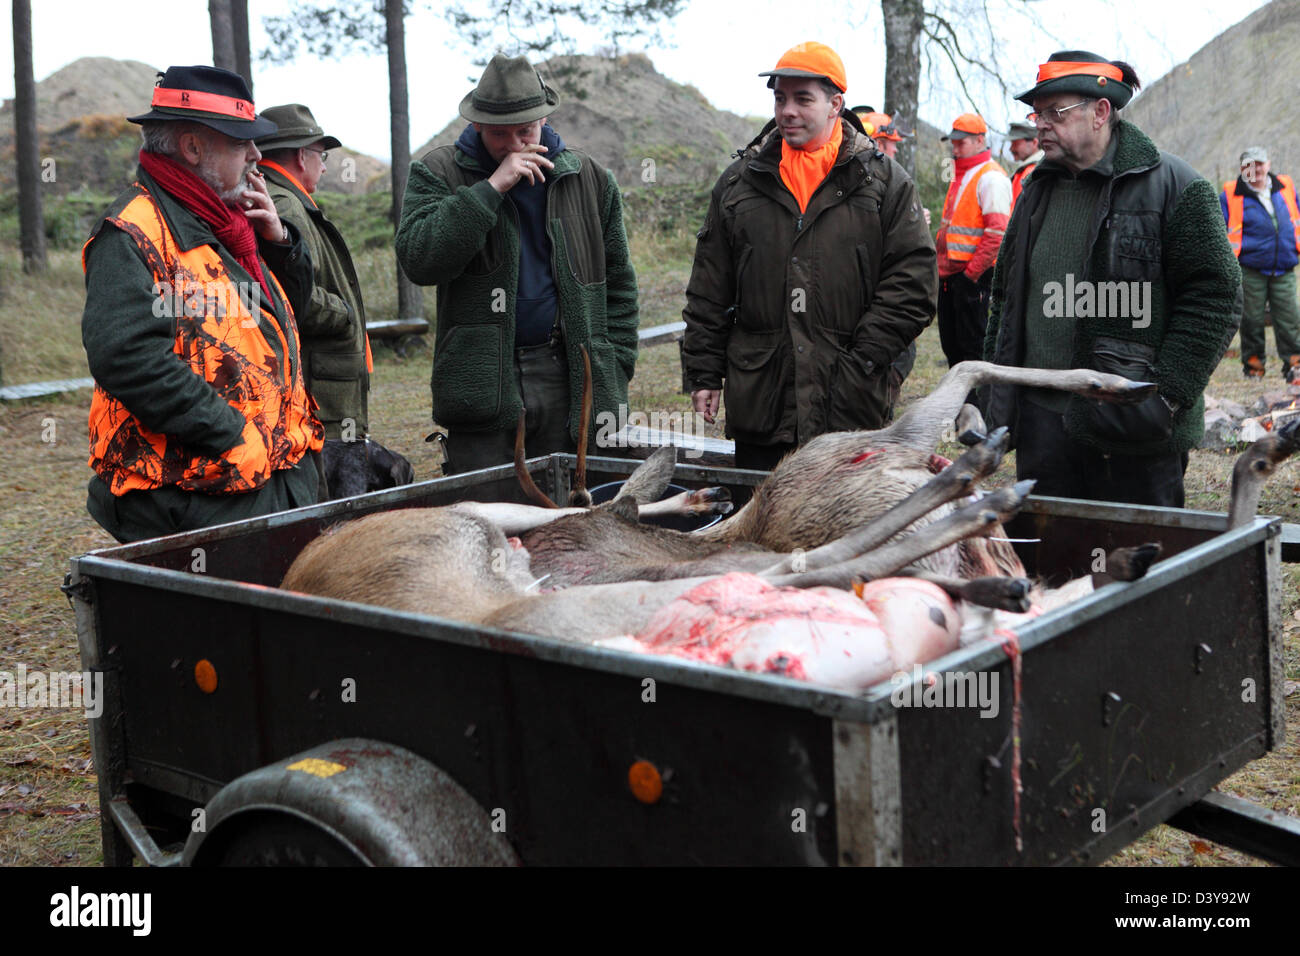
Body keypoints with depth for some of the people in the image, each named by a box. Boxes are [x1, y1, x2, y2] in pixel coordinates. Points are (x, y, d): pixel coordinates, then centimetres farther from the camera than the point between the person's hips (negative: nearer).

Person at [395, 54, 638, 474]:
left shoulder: (590, 179, 10)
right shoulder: (437, 173, 3)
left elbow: (618, 285, 15)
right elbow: (419, 260, -14)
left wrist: (614, 380, 7)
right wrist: (491, 188, -17)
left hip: (569, 384, 2)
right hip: (482, 387, -2)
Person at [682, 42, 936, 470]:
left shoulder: (886, 182, 3)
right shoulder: (739, 182, 10)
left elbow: (913, 283, -2)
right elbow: (709, 290, 12)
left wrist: (861, 361, -10)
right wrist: (704, 373, 7)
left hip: (851, 407, -2)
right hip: (758, 403, 2)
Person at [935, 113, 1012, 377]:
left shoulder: (991, 177, -12)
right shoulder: (960, 176, 18)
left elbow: (997, 233, -19)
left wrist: (971, 272, -19)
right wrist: (942, 265, 17)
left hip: (973, 275, -9)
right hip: (950, 273, 9)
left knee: (972, 342, -4)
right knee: (950, 342, 14)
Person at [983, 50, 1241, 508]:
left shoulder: (1174, 186, -5)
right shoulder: (1038, 191, 15)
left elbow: (1215, 298, -9)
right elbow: (1006, 294, 23)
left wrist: (1167, 396, -15)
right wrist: (997, 390, 15)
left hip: (1133, 424, -6)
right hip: (1040, 415, 6)